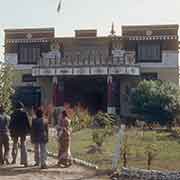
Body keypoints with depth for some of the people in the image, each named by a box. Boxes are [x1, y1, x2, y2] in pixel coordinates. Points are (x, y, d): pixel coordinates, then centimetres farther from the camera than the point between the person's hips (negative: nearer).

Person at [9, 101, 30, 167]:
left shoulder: (13, 114, 0)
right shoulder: (24, 113, -4)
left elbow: (11, 123, 1)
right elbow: (27, 122, -5)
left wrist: (11, 131, 8)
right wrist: (28, 130, 2)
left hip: (15, 131, 1)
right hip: (23, 131, -1)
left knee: (14, 145, 17)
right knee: (23, 145, 6)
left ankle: (14, 159, 17)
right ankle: (24, 160, -1)